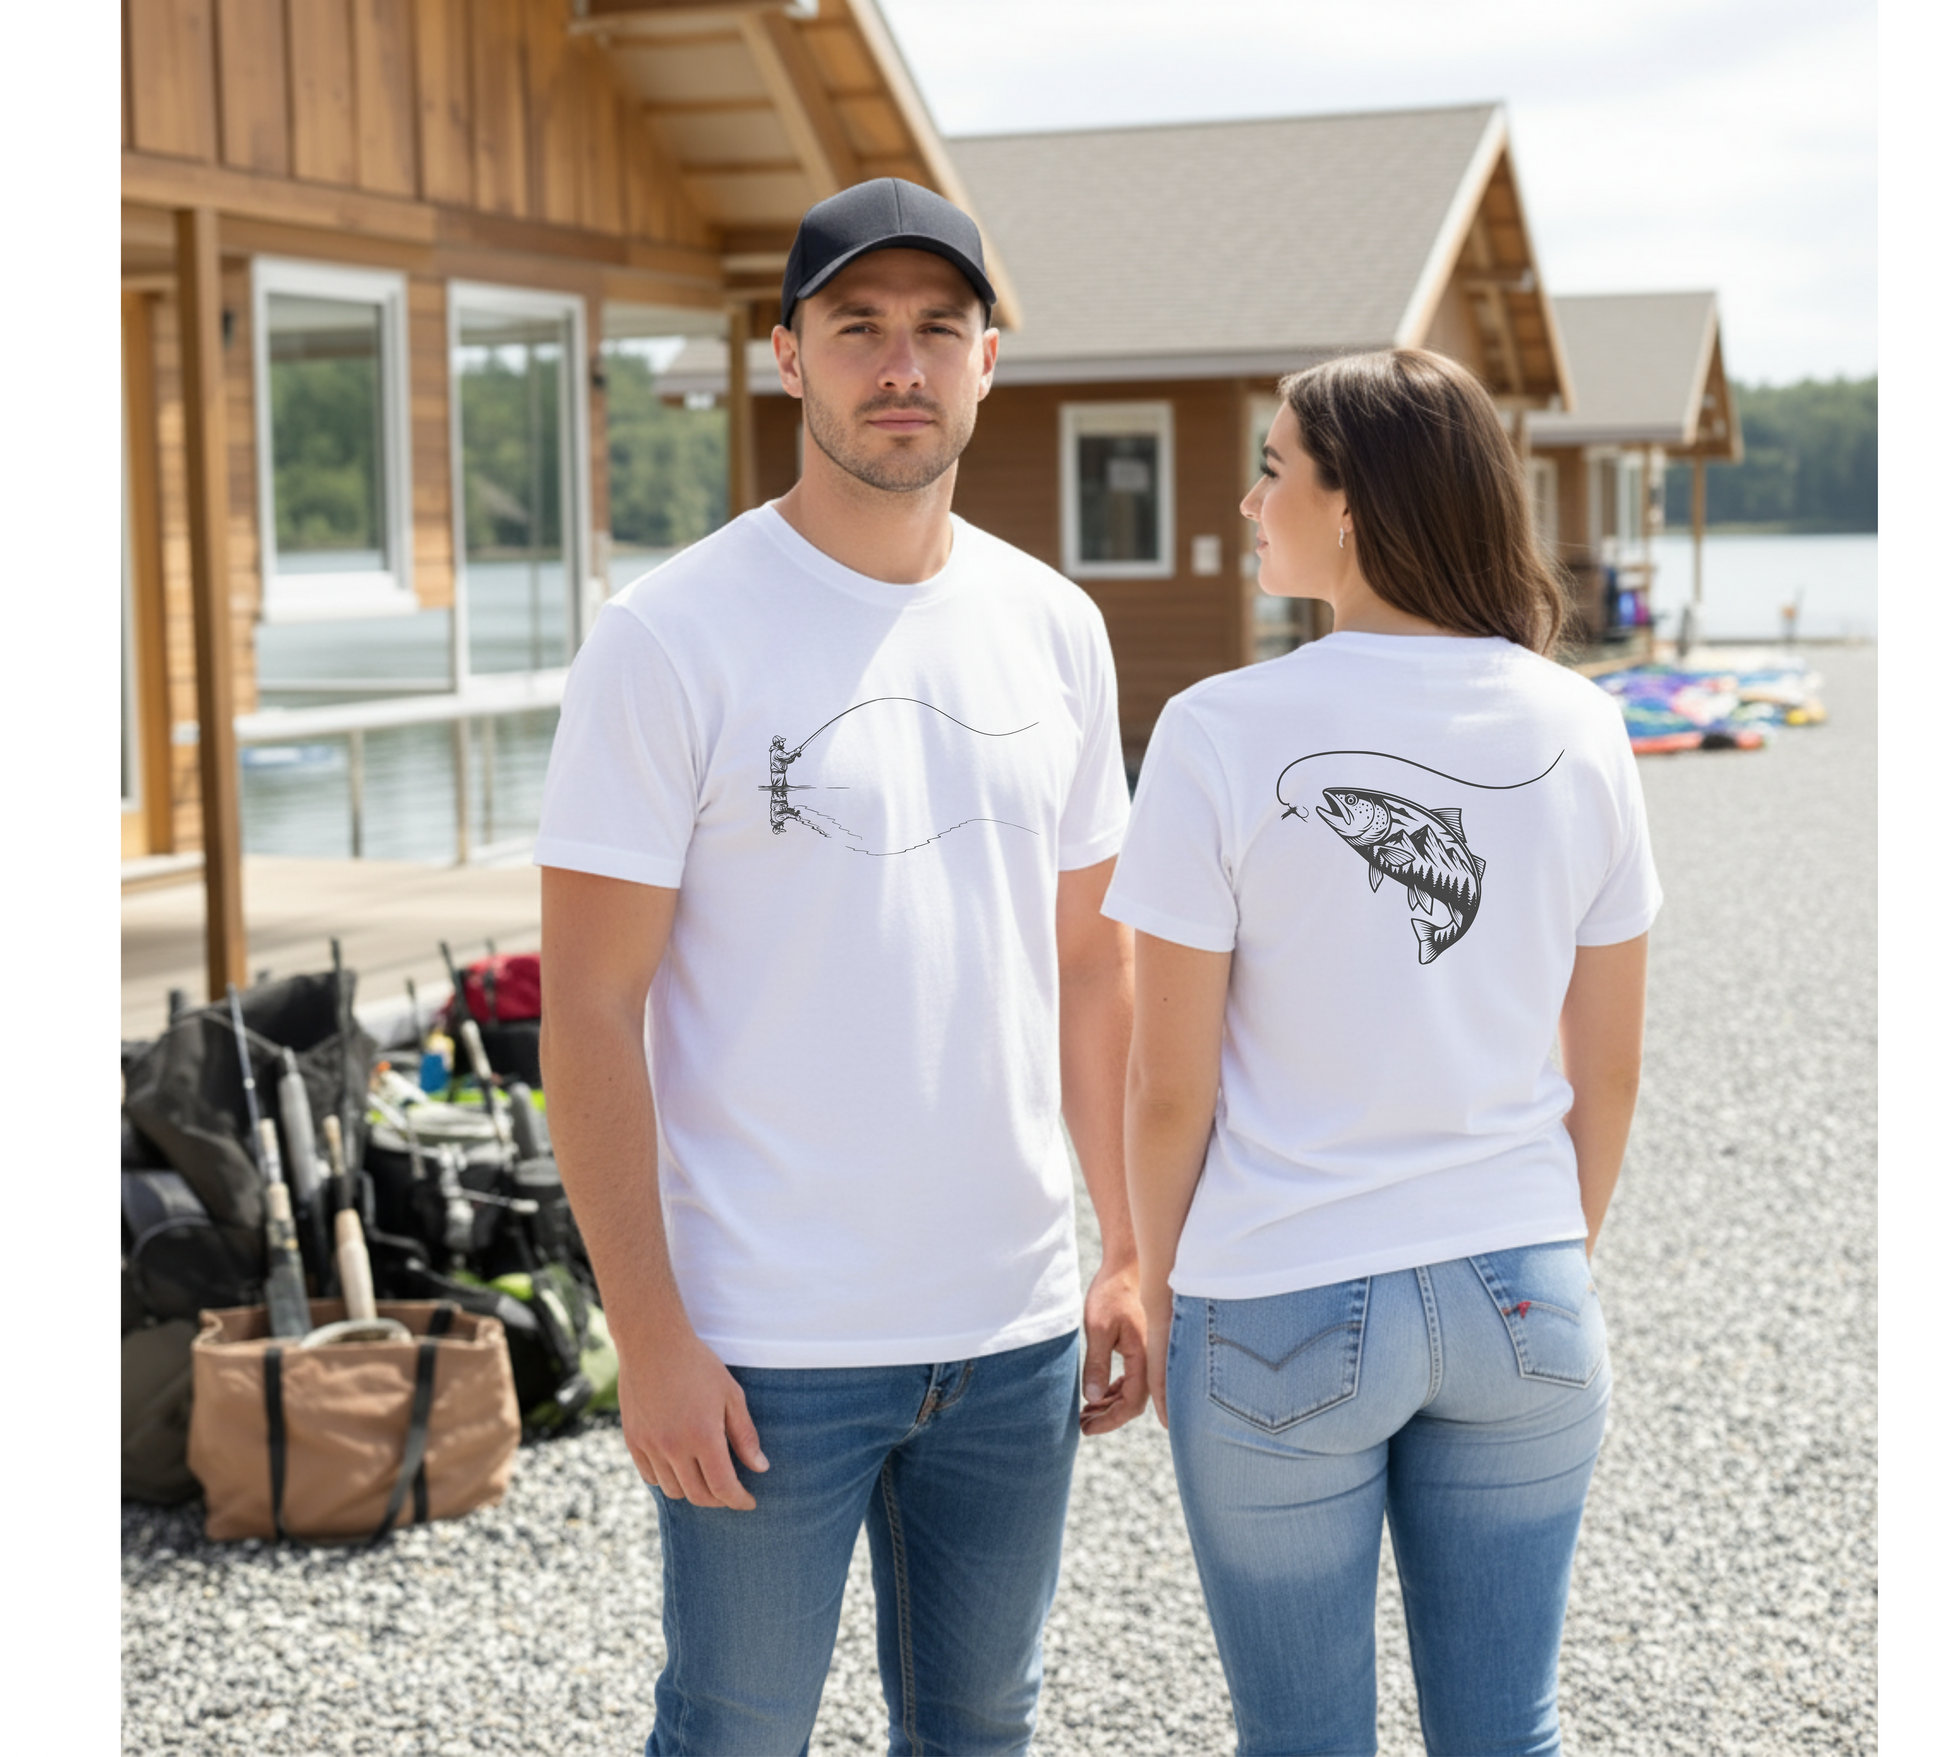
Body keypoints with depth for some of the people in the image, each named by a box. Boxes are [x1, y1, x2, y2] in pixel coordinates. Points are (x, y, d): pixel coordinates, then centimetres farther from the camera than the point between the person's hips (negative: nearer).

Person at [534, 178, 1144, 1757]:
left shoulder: (1054, 628, 6)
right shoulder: (672, 638, -10)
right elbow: (589, 1008, -11)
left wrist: (1135, 1250, 10)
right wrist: (649, 1335, -14)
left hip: (1016, 1328, 5)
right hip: (770, 1344, -5)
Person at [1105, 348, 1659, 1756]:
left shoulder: (1225, 735, -14)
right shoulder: (1578, 730, -2)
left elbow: (1171, 1088, -10)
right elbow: (1609, 1070, 4)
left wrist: (1162, 1293, 5)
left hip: (1283, 1317, -3)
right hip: (1521, 1298, 4)